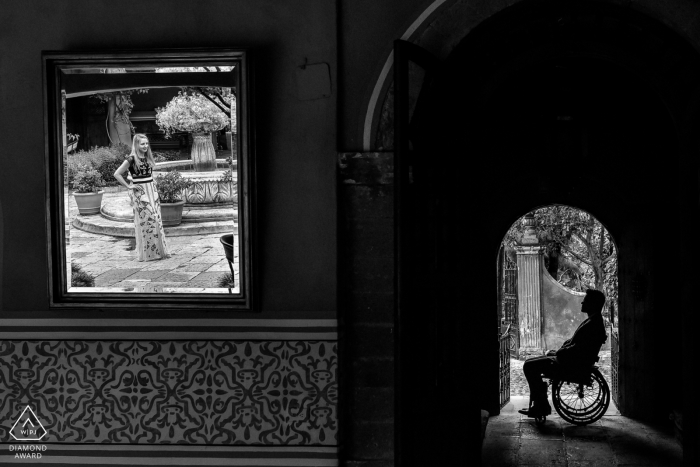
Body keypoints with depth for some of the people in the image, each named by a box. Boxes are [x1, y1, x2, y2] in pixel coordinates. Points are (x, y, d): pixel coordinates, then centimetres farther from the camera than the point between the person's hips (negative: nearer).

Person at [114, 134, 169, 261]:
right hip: (140, 192, -7)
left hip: (152, 191, 7)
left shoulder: (148, 157, 10)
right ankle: (147, 253, 5)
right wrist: (129, 186, -11)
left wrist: (152, 182, 13)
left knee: (156, 219, 5)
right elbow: (117, 174, -12)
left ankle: (159, 250, 11)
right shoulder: (131, 159, -11)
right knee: (145, 221, -3)